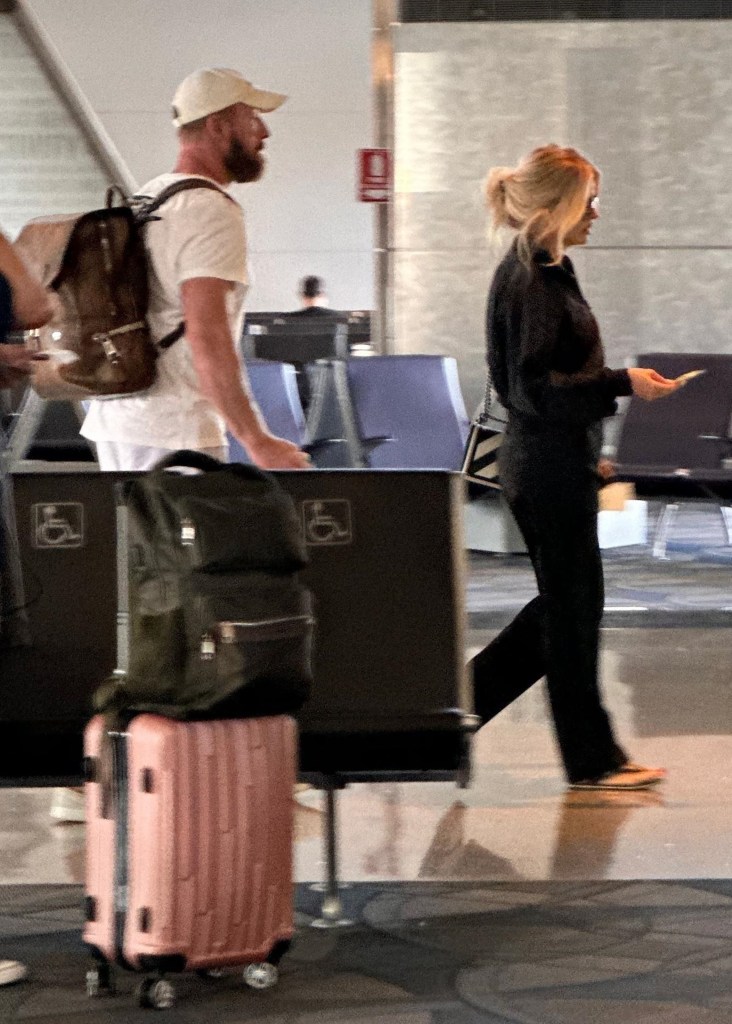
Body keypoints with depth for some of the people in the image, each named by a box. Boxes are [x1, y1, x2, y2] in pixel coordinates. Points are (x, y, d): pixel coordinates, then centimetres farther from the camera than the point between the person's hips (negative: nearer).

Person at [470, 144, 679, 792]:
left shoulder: (545, 272, 14)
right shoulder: (530, 281, -17)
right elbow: (534, 386, -22)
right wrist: (621, 384, -23)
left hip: (558, 463, 10)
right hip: (549, 466, -10)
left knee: (565, 604, 14)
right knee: (573, 605, -1)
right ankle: (591, 759, 9)